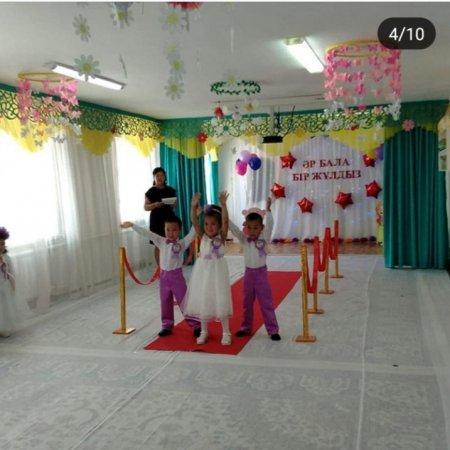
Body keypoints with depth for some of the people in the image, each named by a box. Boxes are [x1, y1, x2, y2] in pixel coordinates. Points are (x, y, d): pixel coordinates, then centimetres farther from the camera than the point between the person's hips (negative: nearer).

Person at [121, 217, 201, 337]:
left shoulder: (182, 243, -8)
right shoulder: (161, 242, 2)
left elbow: (192, 234, -20)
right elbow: (147, 233, 2)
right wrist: (131, 225, 2)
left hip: (176, 275, -4)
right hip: (164, 276, 4)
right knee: (165, 303, 14)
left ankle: (196, 325, 8)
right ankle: (167, 326, 27)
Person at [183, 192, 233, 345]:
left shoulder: (221, 237, -7)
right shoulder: (202, 237, -2)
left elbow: (225, 221, -22)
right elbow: (194, 222, -15)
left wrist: (223, 205, -34)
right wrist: (194, 206, -29)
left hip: (217, 272, -2)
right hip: (202, 272, 2)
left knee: (220, 302, 2)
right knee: (202, 301, 10)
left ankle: (226, 332, 17)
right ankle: (204, 331, 26)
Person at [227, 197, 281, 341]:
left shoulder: (264, 238, -8)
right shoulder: (244, 239, -2)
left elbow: (270, 224, -23)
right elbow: (232, 226, -10)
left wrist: (267, 210, -38)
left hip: (261, 273, -3)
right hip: (248, 273, 3)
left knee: (266, 303, 2)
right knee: (247, 303, 15)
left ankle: (273, 330, 9)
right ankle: (246, 327, 29)